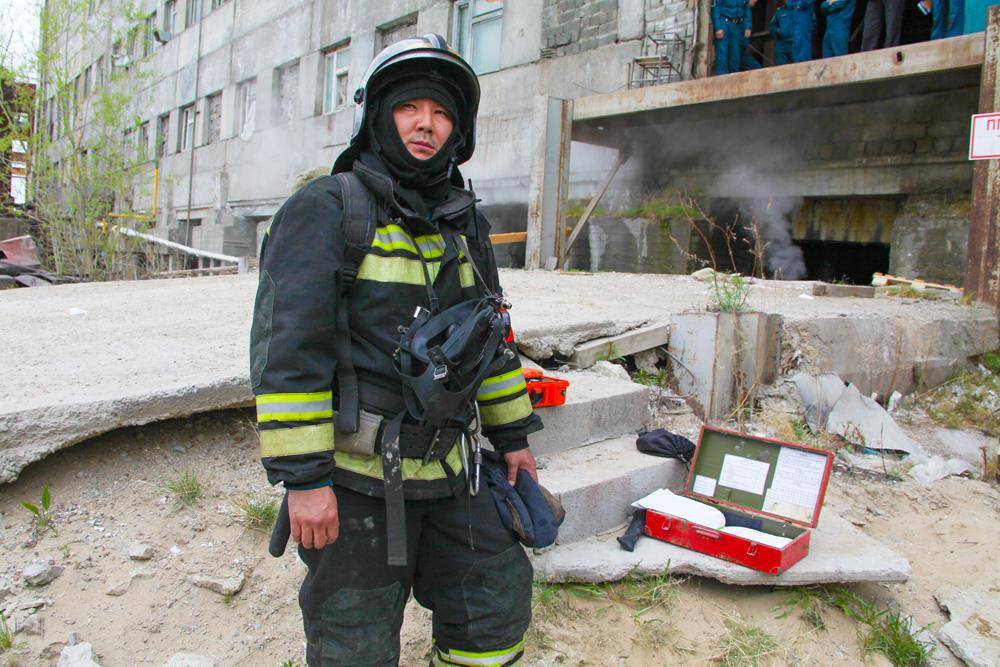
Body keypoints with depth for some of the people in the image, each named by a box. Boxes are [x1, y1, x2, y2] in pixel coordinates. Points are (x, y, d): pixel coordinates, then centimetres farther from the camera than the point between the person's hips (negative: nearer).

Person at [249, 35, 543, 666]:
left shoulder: (465, 223, 11)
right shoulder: (327, 209, -10)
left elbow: (492, 334, 18)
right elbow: (287, 349, -16)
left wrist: (512, 434, 17)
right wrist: (304, 477, -18)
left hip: (450, 471, 6)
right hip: (355, 479, -6)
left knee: (499, 606, 17)